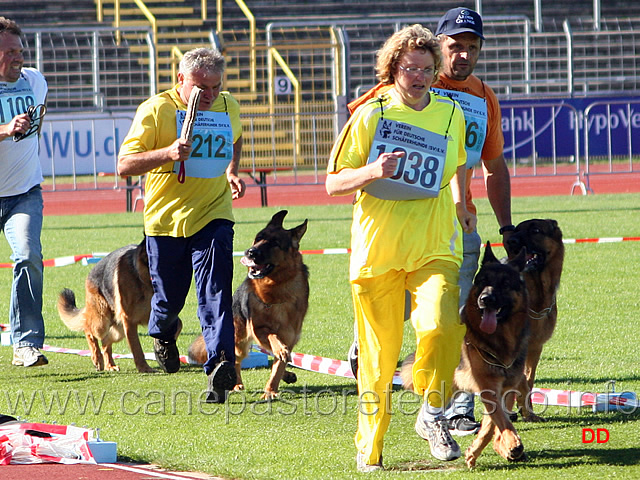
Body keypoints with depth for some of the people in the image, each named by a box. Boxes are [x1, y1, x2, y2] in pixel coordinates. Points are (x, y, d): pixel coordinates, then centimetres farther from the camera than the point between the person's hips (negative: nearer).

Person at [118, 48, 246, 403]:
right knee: (168, 296, 11)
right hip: (166, 218, -2)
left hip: (213, 217, 2)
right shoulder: (155, 110, -9)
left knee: (216, 294, -15)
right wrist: (167, 153, -28)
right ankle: (163, 333, 45)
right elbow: (124, 165, -13)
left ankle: (220, 365, -25)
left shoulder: (229, 107, 7)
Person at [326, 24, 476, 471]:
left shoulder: (451, 115, 9)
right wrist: (372, 172, -16)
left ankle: (433, 413, -1)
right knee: (380, 350, 1)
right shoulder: (370, 115, 1)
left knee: (442, 325, -23)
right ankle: (370, 446, 16)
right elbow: (334, 183, 0)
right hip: (376, 249, -1)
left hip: (435, 247, 1)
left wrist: (461, 207, 22)